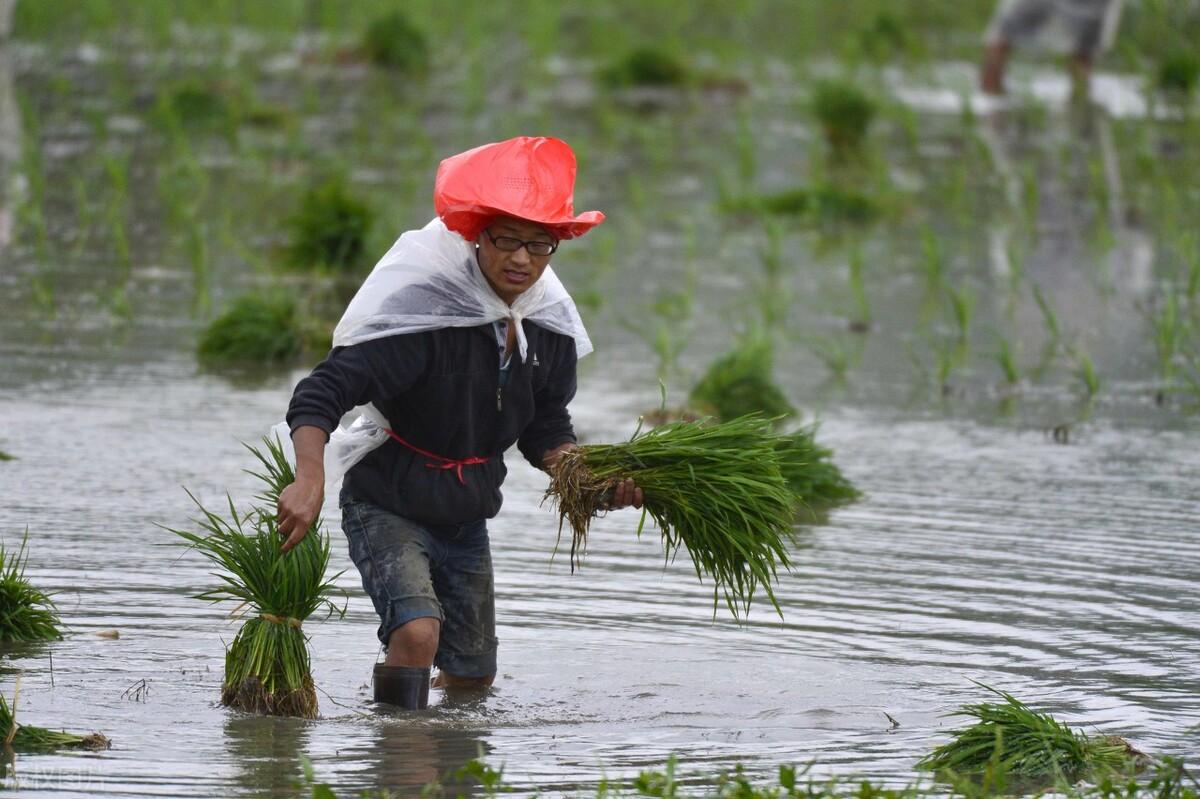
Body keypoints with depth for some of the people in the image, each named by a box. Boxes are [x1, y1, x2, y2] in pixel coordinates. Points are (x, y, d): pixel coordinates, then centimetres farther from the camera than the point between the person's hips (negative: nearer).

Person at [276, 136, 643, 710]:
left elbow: (545, 432, 9)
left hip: (466, 521, 7)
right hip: (387, 507, -7)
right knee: (418, 631, -32)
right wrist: (310, 479, -47)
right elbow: (322, 392, -31)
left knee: (473, 678, 16)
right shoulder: (422, 314, -26)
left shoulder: (549, 327, -5)